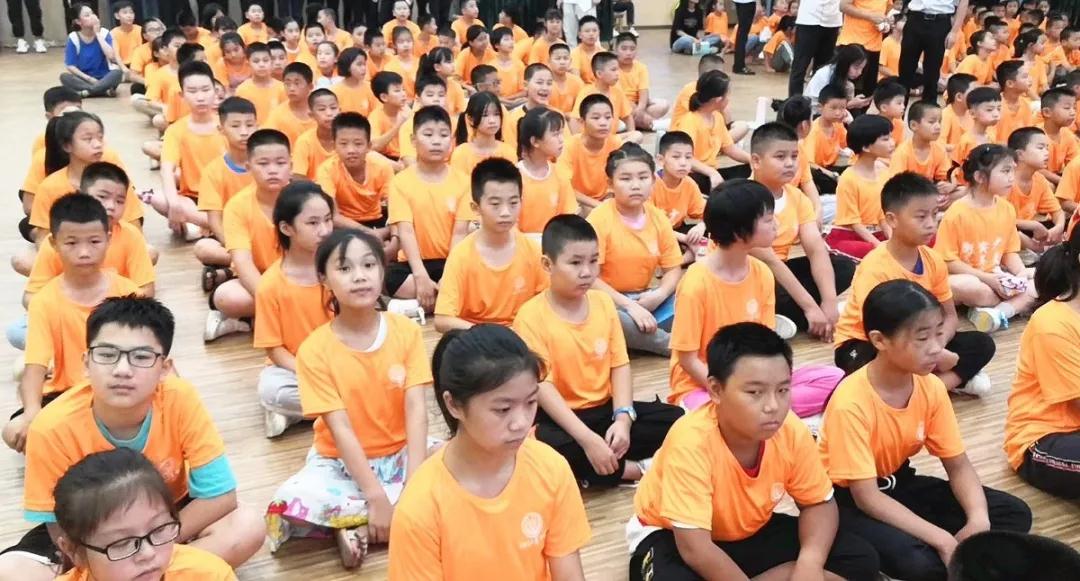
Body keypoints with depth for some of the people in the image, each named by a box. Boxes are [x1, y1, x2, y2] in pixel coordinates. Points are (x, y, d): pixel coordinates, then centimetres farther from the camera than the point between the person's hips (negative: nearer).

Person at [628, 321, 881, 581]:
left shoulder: (792, 431, -19)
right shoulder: (692, 441, -34)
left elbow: (818, 503, -3)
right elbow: (696, 550, -35)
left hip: (749, 531, 6)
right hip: (673, 537, -5)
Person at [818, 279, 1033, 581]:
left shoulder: (931, 388, -10)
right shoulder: (851, 403, -29)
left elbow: (958, 465, -2)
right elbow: (866, 496, -28)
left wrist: (979, 520, -22)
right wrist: (941, 540, -33)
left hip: (897, 483, 7)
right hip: (847, 499, -7)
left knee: (1015, 514, -5)